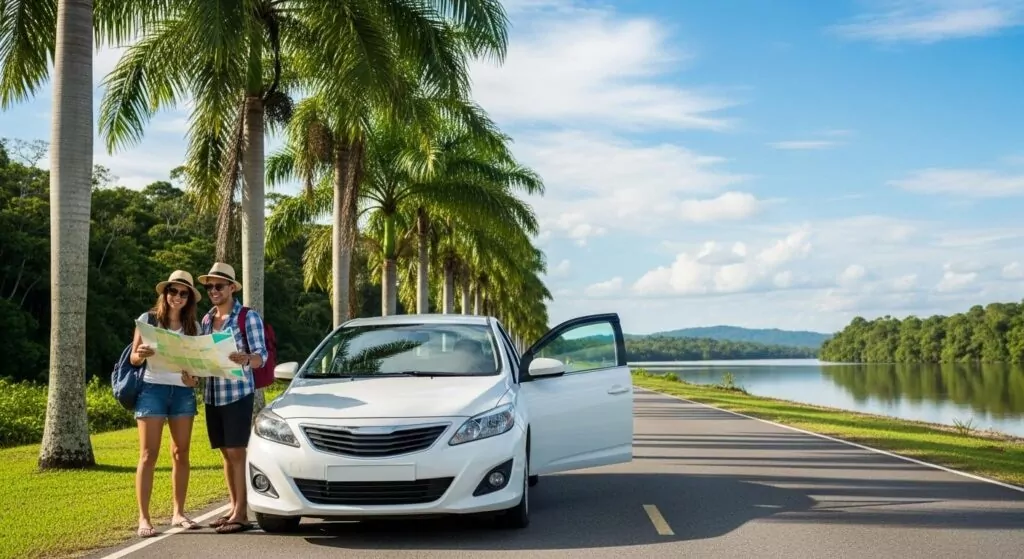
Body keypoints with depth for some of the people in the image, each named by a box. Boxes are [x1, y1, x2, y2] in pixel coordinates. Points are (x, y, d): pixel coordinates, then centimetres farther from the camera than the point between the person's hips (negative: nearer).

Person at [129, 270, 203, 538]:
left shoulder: (193, 326, 11)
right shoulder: (148, 319, 3)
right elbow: (134, 358, 1)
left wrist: (194, 378, -11)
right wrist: (140, 354, -22)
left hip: (183, 392, 3)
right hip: (153, 389, -3)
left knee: (180, 453, 6)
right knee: (148, 455, -6)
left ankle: (178, 513, 16)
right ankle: (143, 518, -5)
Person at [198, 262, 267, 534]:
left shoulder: (248, 317, -4)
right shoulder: (207, 319, 13)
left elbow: (261, 356, -9)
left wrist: (245, 359, -32)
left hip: (238, 393, -6)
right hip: (212, 394, 6)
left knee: (237, 453, -8)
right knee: (226, 454, 8)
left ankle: (241, 514, -6)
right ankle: (234, 509, 14)